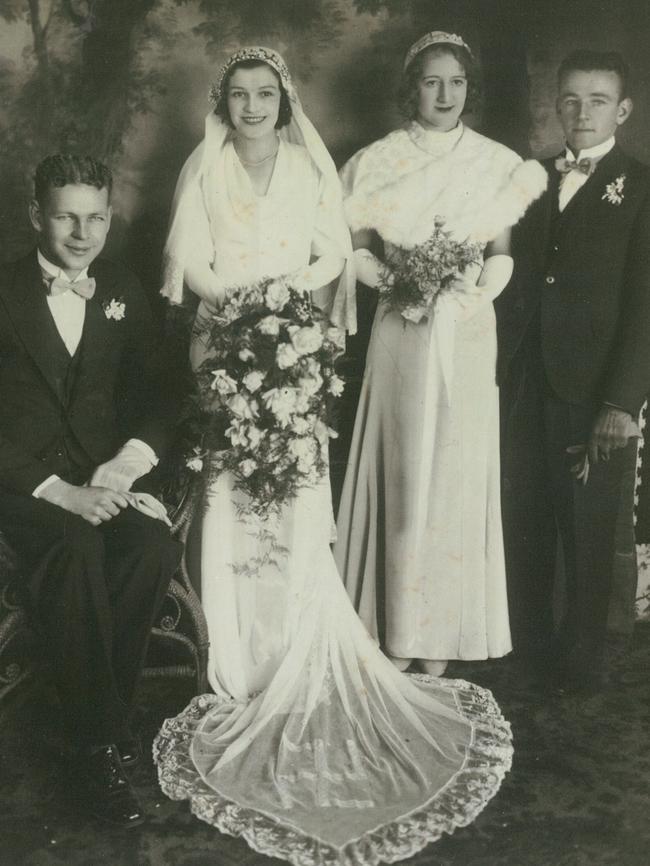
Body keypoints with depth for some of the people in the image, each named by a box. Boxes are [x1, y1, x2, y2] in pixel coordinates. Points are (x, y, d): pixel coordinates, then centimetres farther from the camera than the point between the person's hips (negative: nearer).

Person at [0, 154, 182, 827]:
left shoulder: (124, 293, 12)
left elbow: (152, 395, 11)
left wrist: (130, 459, -10)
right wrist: (61, 492, -21)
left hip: (105, 474, 3)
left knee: (155, 545, -29)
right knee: (75, 548, -35)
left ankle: (105, 713, -8)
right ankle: (99, 744, -18)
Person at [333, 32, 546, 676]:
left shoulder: (496, 163, 6)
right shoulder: (380, 160, 5)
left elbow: (503, 250, 5)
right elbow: (356, 244, 5)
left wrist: (479, 293, -14)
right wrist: (389, 278, -13)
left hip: (468, 333, 1)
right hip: (401, 332, 0)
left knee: (457, 470, 3)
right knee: (399, 468, 2)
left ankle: (444, 631, 15)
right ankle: (395, 626, 15)